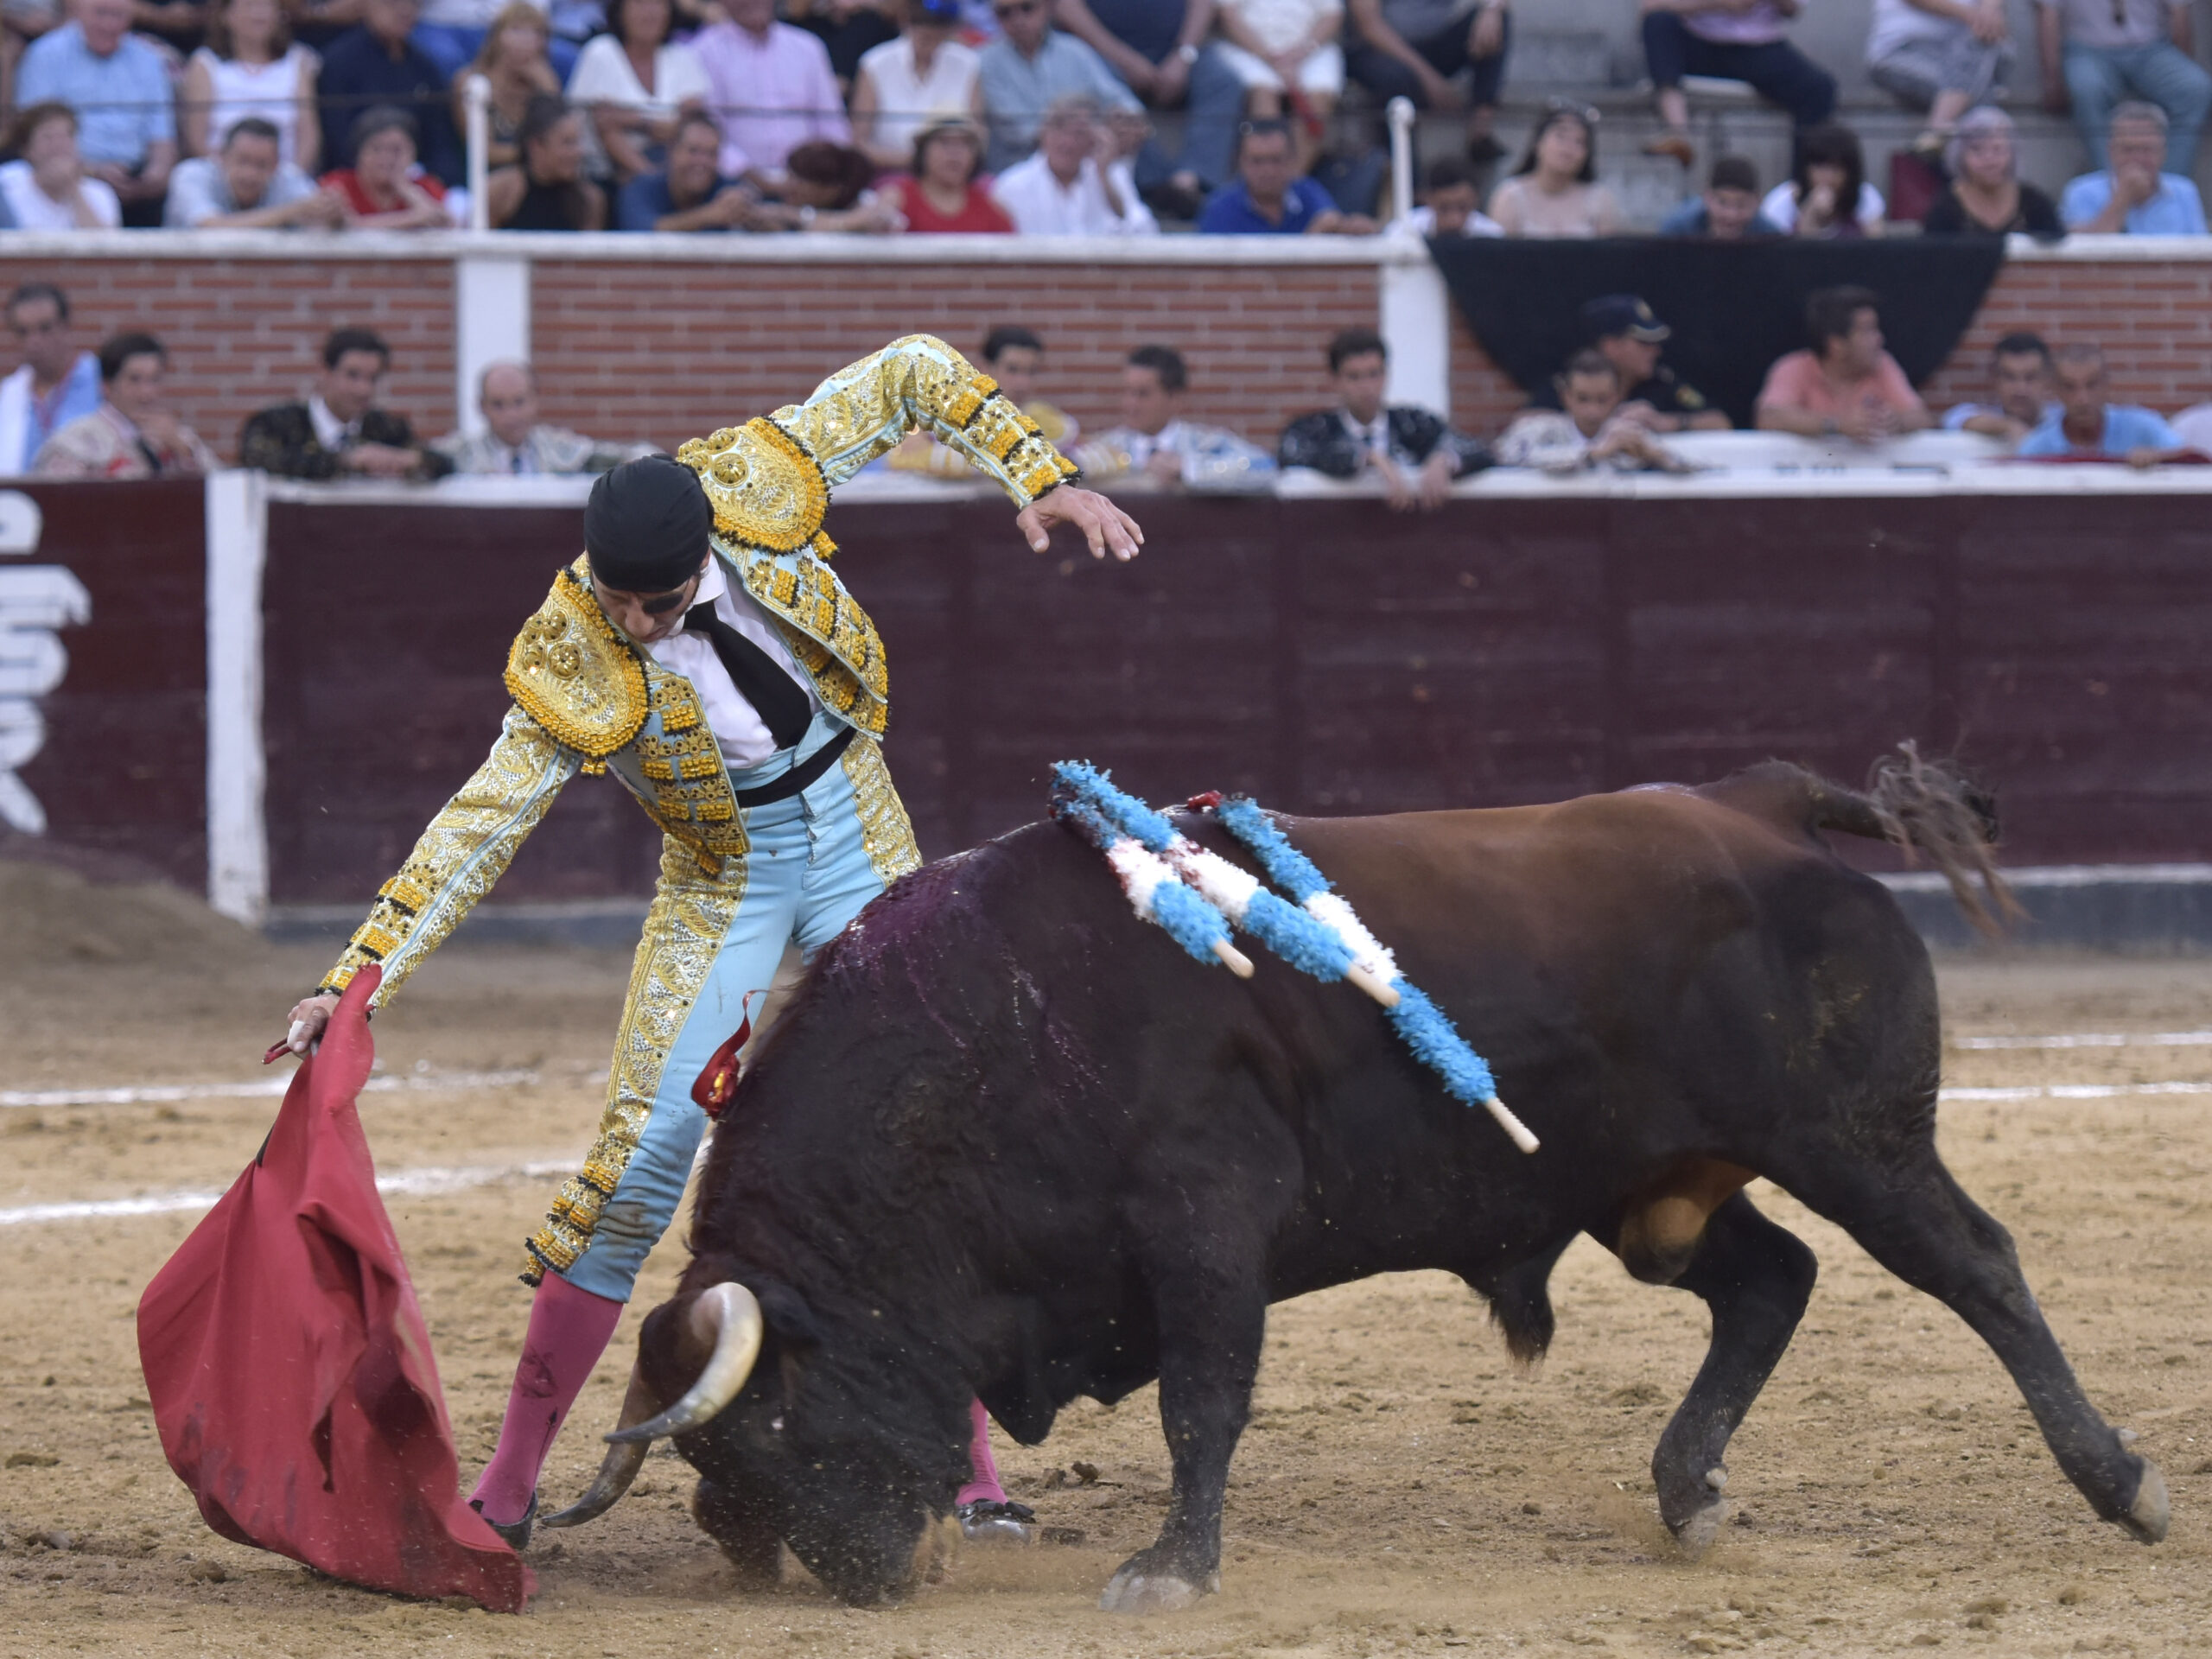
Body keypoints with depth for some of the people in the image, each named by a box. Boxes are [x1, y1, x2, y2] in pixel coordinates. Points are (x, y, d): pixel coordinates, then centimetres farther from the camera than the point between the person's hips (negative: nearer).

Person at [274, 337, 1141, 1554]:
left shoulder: (758, 483, -21)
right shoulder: (574, 670, -25)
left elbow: (914, 373, -8)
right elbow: (479, 828, -21)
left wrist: (1043, 481, -14)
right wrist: (357, 980, -27)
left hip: (860, 845, 3)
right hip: (722, 884, -3)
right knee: (639, 1167, -11)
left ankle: (967, 1465, 12)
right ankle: (507, 1488, -2)